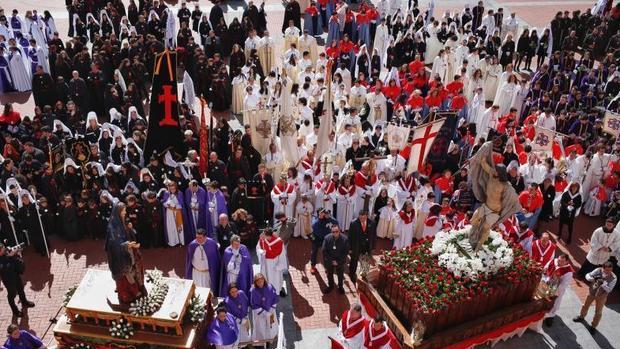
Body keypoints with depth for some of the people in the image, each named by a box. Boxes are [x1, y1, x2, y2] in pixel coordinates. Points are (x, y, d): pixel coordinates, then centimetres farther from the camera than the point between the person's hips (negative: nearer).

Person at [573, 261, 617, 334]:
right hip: (592, 292, 2)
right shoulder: (598, 270, -21)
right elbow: (587, 275, -18)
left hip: (601, 296, -2)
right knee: (586, 305, 22)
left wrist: (603, 284, -46)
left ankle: (593, 326, 35)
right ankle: (581, 317, 50)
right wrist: (592, 279, -40)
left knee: (598, 312, 13)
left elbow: (609, 289, -28)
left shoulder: (613, 278, -26)